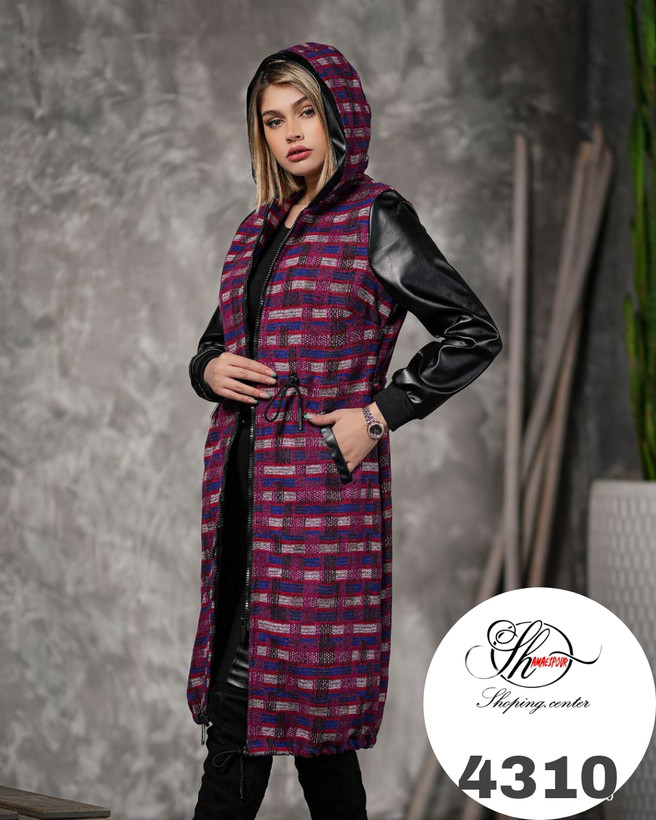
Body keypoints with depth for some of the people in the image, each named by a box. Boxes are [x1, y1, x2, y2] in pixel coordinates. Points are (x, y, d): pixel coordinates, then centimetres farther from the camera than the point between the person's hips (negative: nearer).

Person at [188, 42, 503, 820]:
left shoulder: (375, 218, -3)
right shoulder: (260, 229, 17)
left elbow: (474, 333, -5)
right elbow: (216, 342, 26)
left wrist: (379, 413, -11)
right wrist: (209, 369, 2)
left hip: (319, 486, -7)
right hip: (244, 484, 7)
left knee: (240, 706, -7)